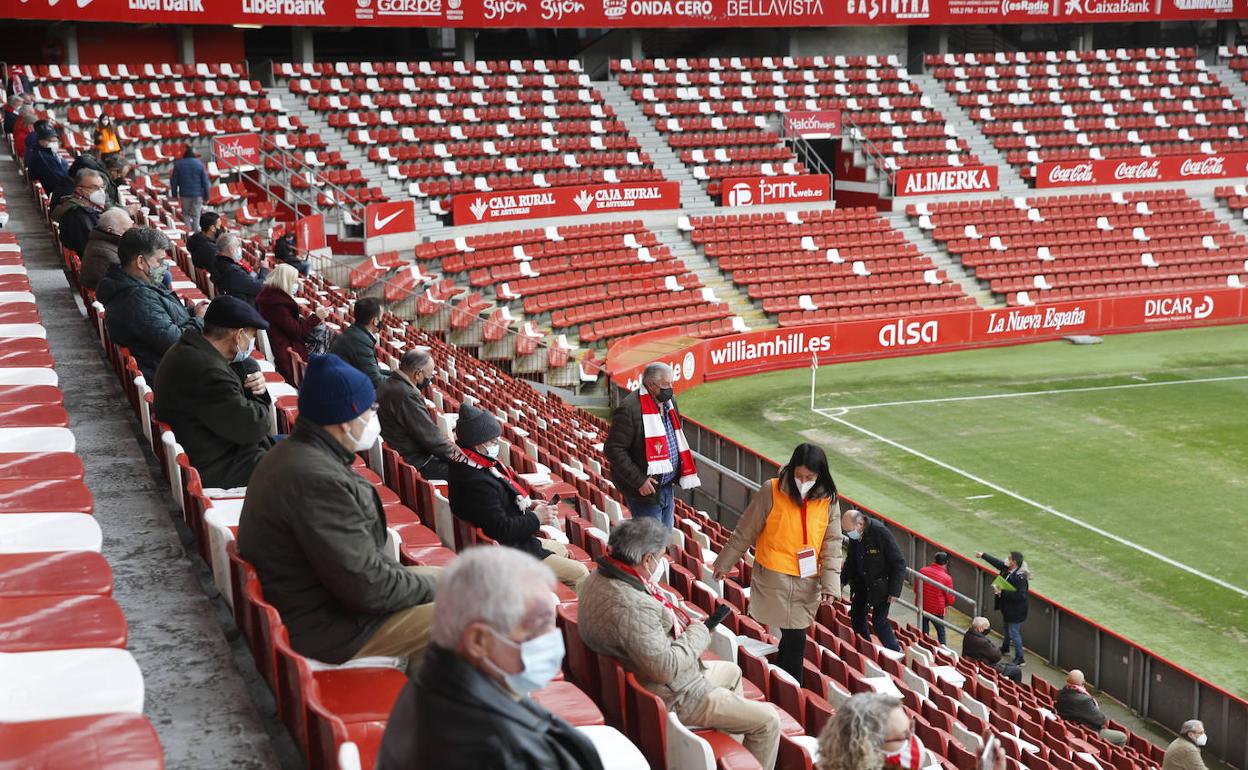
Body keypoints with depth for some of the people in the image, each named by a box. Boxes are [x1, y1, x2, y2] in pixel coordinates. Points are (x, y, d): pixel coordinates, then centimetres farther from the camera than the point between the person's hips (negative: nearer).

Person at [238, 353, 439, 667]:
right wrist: (431, 587, -9)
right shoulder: (317, 480, -27)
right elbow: (367, 588, -26)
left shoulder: (296, 453, 7)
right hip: (326, 627, -11)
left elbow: (356, 547, 12)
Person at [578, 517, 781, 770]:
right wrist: (698, 633, -18)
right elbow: (666, 668, -32)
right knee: (768, 721, -3)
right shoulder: (632, 607, -36)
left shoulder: (597, 578, -6)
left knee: (732, 671, 33)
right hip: (674, 698, -11)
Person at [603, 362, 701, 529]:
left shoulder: (669, 403, 9)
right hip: (646, 490, -9)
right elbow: (613, 449, -20)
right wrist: (638, 480, -22)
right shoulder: (629, 409, -20)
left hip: (667, 488, 9)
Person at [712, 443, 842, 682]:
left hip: (807, 583, 3)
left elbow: (832, 544, 1)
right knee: (795, 638, -7)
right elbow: (745, 532, 1)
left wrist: (830, 583, -8)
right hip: (773, 579, -3)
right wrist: (724, 563, 6)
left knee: (794, 639, 5)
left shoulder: (828, 500, 0)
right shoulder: (772, 491, -7)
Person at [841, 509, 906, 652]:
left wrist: (894, 591, -19)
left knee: (879, 622, -9)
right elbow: (851, 560, 15)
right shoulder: (853, 535, -4)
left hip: (881, 585, -7)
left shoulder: (881, 532, -23)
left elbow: (899, 563, -18)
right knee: (856, 617, 8)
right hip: (861, 584, 7)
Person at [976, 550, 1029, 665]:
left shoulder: (1020, 577, -31)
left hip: (1015, 611, -10)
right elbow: (997, 562, 13)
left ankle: (1019, 659, 11)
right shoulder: (1007, 569, -5)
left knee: (1014, 633, 0)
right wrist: (983, 555, 23)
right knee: (1007, 629, 29)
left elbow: (1019, 595, -34)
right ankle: (1005, 648, 51)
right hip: (1007, 608, 10)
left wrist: (1002, 593, -30)